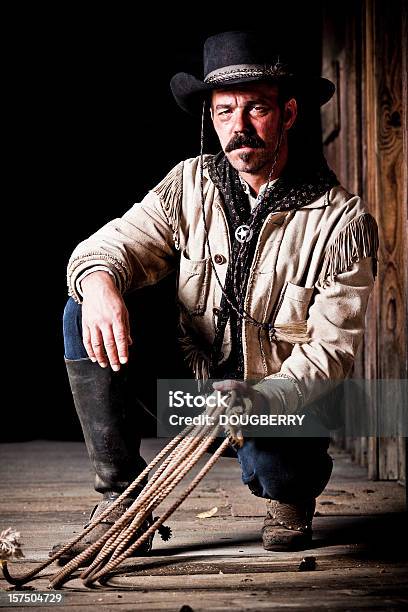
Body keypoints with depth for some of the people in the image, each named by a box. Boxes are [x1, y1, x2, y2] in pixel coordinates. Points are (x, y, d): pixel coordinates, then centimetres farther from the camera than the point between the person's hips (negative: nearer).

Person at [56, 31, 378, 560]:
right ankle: (121, 495, -9)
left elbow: (331, 349, -15)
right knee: (82, 314, -15)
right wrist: (99, 281, -32)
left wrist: (262, 399, -33)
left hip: (284, 402, -3)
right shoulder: (190, 184, -2)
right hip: (193, 380, 3)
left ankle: (294, 489, 7)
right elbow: (111, 243, -6)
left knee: (266, 461, -36)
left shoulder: (343, 220, -12)